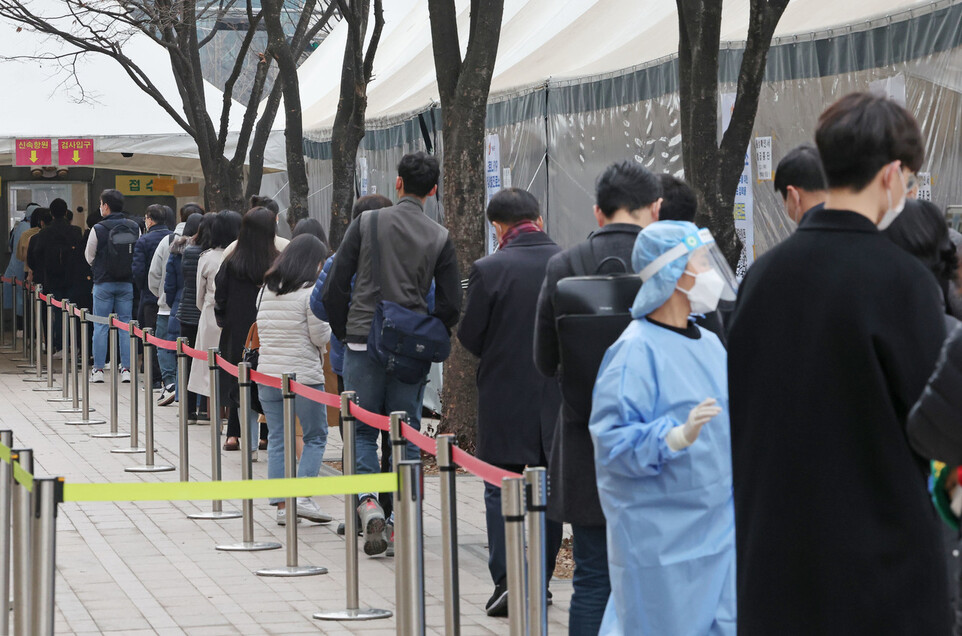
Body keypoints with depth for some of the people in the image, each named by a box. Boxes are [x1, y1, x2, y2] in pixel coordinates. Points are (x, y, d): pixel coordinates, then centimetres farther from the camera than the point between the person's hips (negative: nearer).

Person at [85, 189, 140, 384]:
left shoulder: (98, 229, -11)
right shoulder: (134, 228, -1)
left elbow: (89, 256, 0)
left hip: (104, 283, -3)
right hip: (127, 283, 3)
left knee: (100, 326, 5)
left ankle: (98, 369, 5)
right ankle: (126, 368, 5)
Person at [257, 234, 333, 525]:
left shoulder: (265, 290, 9)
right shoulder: (310, 293, -11)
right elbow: (321, 337, -9)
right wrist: (328, 321, 9)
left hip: (267, 372, 6)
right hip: (304, 375, -6)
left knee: (277, 440, 7)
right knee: (315, 437, 6)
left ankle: (281, 505, 6)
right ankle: (303, 497, -7)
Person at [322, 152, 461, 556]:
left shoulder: (367, 223, -2)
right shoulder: (439, 238, 1)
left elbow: (334, 286, -3)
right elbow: (451, 305, 1)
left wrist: (343, 333, 10)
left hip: (363, 343, -1)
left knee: (362, 432, 8)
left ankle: (368, 503, -14)